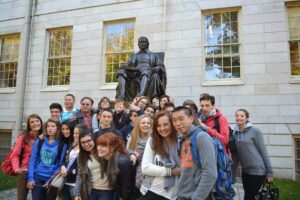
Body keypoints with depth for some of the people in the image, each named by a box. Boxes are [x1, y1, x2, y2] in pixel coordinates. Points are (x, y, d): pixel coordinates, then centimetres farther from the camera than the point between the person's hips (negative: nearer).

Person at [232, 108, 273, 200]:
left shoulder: (255, 131, -10)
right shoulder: (235, 133, 3)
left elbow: (263, 152, -8)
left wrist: (269, 171, -8)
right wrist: (232, 172, 9)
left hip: (257, 170, -5)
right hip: (245, 171, 5)